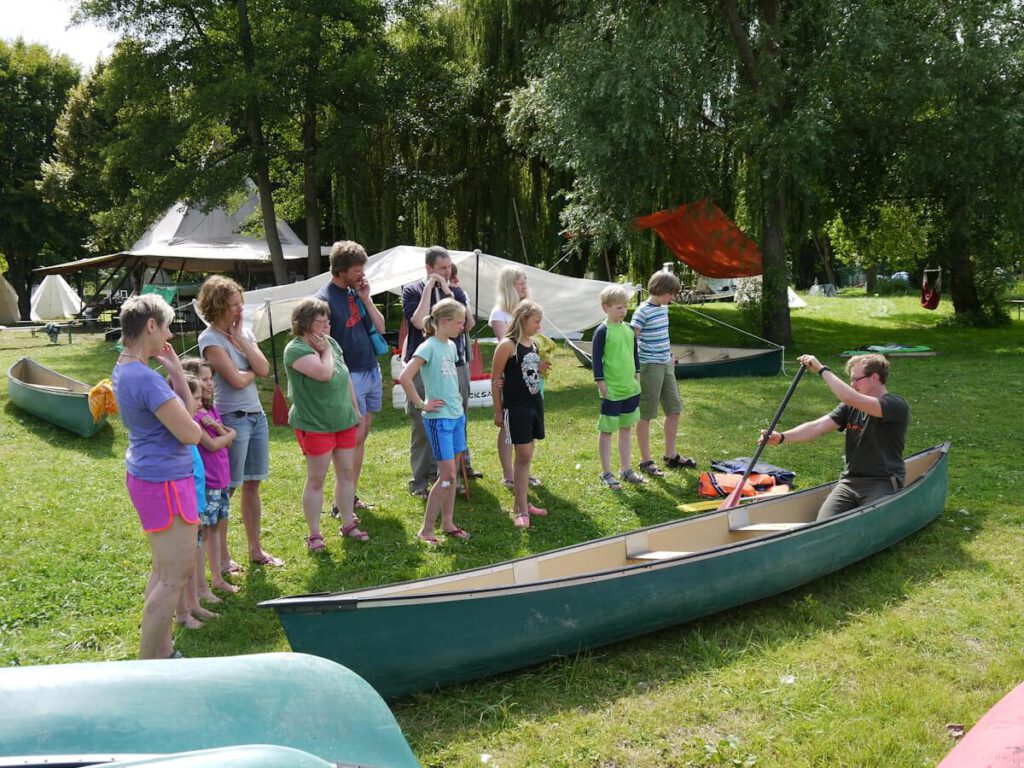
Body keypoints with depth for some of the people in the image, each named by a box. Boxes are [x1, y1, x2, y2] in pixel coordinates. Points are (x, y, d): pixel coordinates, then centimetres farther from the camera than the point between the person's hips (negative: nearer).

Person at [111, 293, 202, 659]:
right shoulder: (147, 379, -24)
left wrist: (176, 372, -2)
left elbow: (182, 406, 11)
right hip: (164, 481, -11)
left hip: (148, 475, 11)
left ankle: (162, 653, 33)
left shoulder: (124, 370, 8)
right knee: (176, 576, -2)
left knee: (164, 570, 22)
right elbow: (190, 433, -20)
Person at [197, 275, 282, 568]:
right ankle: (222, 556, 12)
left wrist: (240, 339, -6)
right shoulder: (210, 339, -12)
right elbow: (237, 380, -18)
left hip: (257, 414, 7)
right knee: (226, 489, 1)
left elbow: (264, 369, -4)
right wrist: (254, 370, 1)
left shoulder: (244, 332, 10)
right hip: (232, 419, -7)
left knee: (252, 485, 14)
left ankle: (256, 549, 24)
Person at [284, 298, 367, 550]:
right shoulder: (296, 349, -15)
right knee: (316, 480, 2)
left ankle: (348, 524, 26)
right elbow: (324, 373, -30)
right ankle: (314, 534, 12)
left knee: (347, 473, 12)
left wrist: (356, 410, 17)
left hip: (344, 421, 7)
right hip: (315, 425, -7)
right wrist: (326, 350, -13)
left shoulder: (331, 342, 7)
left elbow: (346, 378, 16)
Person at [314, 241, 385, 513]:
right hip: (349, 376, -7)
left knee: (362, 436, 10)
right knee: (356, 437, -6)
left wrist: (366, 299, -2)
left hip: (372, 371, 8)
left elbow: (380, 327, 10)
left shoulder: (356, 293, 11)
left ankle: (350, 497, 18)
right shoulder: (324, 300, -12)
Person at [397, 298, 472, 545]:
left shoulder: (451, 345, 10)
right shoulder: (428, 347, -16)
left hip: (457, 415, 8)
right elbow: (404, 378, -25)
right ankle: (426, 529, 2)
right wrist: (421, 404, -18)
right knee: (447, 475, -8)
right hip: (438, 418, -8)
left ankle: (448, 523, 23)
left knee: (451, 472, 12)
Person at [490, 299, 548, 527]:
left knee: (526, 456, 13)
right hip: (516, 408, -7)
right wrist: (498, 412, -10)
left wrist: (546, 362, 6)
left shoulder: (533, 344, 9)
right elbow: (495, 380, -11)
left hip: (535, 404, 7)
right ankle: (521, 509, 2)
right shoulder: (507, 345, -13)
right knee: (523, 456, -5)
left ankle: (521, 502, 24)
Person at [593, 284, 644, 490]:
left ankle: (626, 469, 25)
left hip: (630, 388, 7)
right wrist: (601, 383, -13)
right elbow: (597, 359, -11)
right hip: (611, 390, -7)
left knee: (626, 429, 14)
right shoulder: (602, 331, -11)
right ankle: (606, 473, 12)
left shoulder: (629, 329, 7)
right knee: (606, 430, 4)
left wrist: (637, 376, 15)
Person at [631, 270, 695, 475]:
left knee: (674, 409, 13)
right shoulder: (643, 312, -15)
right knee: (646, 414, 1)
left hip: (666, 365, 9)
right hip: (650, 366, -9)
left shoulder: (663, 308, 11)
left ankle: (670, 455, 26)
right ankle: (646, 461, 9)